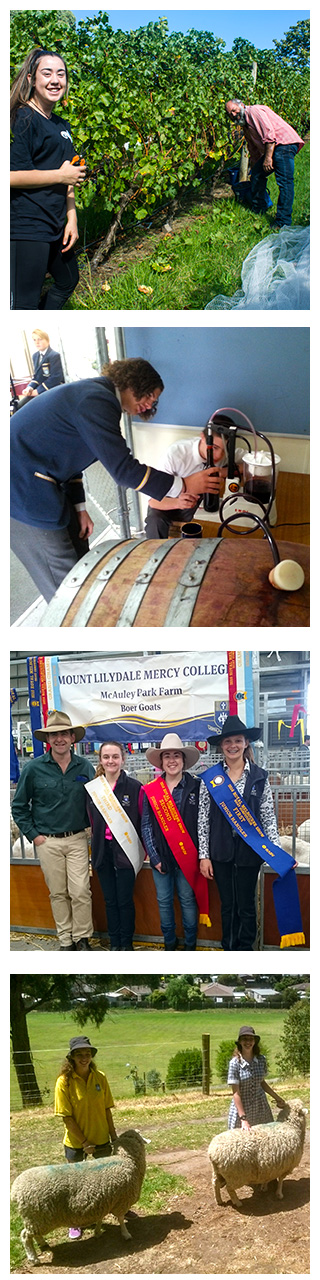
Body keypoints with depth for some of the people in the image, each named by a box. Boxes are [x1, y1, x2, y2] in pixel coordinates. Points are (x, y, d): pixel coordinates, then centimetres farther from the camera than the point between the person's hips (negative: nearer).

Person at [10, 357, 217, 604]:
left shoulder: (93, 394, 15)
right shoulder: (96, 400, -19)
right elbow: (123, 469, -21)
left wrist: (79, 508, 13)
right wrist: (181, 486, -12)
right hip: (22, 493, -11)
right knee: (66, 584, -5)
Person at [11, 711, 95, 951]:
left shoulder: (85, 767, 0)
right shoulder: (34, 768, -4)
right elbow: (19, 806, 4)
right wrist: (33, 835, -1)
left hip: (77, 839, 0)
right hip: (47, 841, 0)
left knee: (81, 892, -5)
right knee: (58, 893, 7)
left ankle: (82, 938, 11)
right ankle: (66, 940, 18)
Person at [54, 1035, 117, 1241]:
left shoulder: (100, 1077, -7)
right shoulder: (64, 1082, -18)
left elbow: (107, 1109, 0)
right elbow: (67, 1117, -16)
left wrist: (114, 1136, 1)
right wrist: (84, 1142, -15)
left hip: (101, 1138, 3)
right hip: (76, 1142, -3)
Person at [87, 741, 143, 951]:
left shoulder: (135, 787, -6)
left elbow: (143, 821, -4)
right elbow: (92, 821, 11)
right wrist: (95, 849, 8)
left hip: (125, 850, -4)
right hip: (103, 851, 4)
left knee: (125, 900, 2)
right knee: (110, 900, 10)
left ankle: (127, 943, 16)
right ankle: (114, 943, 21)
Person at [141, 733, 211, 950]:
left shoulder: (197, 787, -3)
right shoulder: (151, 791, 4)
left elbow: (203, 824, -5)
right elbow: (146, 826, 5)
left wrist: (203, 856, -10)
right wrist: (154, 856, -2)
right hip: (160, 857, 2)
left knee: (188, 900, 5)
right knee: (164, 901, 10)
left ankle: (190, 946, 19)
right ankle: (169, 944, 24)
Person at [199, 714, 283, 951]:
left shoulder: (259, 777, 0)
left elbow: (268, 818, 0)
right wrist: (204, 855, -2)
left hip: (249, 851, -1)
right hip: (221, 852, 1)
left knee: (246, 906, 7)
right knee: (227, 905, 11)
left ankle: (245, 950, 21)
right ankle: (229, 950, 24)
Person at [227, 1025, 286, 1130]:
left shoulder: (261, 1060, -1)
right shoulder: (235, 1063, -13)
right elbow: (236, 1093, -14)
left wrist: (277, 1098, 21)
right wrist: (243, 1118, -18)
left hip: (261, 1108, 4)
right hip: (241, 1107, -4)